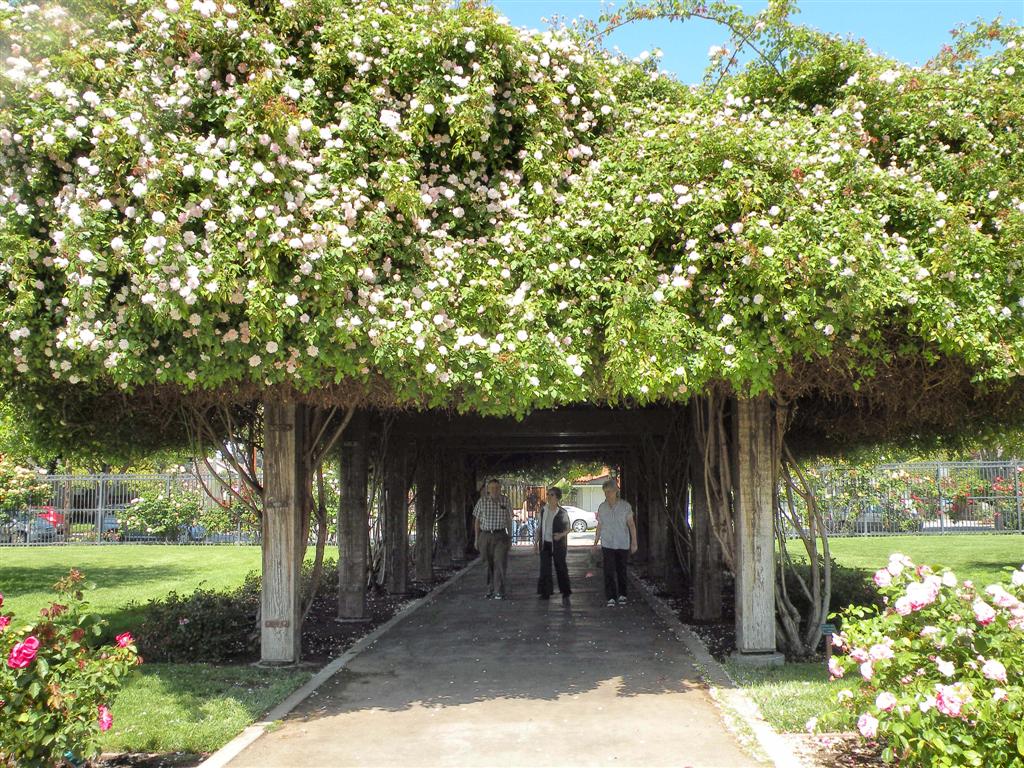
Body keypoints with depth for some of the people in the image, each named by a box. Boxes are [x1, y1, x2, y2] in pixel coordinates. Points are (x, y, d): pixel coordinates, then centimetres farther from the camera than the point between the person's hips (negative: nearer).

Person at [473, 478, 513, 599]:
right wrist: (476, 538, 4)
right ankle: (490, 588, 24)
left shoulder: (506, 500, 2)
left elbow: (509, 520, 10)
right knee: (489, 564, 9)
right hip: (485, 536, 1)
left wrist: (510, 538, 9)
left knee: (500, 563, -11)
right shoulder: (482, 501, 0)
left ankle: (499, 592, -11)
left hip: (500, 536, -1)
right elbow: (477, 520, 6)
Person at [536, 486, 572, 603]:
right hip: (545, 543, 4)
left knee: (561, 567, -2)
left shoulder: (562, 512, -8)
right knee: (545, 568, 6)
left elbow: (567, 529, 0)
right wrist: (537, 541, 11)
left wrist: (561, 535, -20)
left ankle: (565, 594, 4)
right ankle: (545, 592, 14)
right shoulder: (543, 510, 5)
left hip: (558, 544, -4)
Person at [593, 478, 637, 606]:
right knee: (609, 571, -8)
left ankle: (622, 595, 26)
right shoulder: (602, 507, 0)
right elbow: (599, 526, 9)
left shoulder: (625, 505, -7)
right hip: (607, 544, 1)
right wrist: (595, 543, 7)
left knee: (621, 570, 10)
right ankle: (611, 598, -5)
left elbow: (631, 524, -4)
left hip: (623, 544, -1)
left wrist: (634, 542, -8)